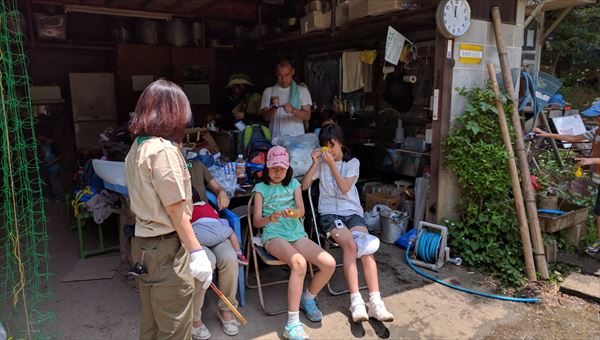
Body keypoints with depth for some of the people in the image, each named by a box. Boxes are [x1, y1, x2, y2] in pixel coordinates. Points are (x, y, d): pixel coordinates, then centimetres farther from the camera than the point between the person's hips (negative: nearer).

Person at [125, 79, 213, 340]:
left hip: (143, 243, 9)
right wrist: (197, 251, -16)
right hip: (166, 248, -9)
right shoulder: (163, 150, -18)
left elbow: (147, 199, 6)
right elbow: (175, 209, -19)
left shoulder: (136, 147, 7)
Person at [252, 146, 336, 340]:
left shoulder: (294, 183, 15)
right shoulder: (261, 188, 8)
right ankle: (292, 324, -28)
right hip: (274, 236, -4)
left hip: (297, 234, 4)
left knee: (329, 264, -18)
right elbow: (256, 221, 0)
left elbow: (301, 210, 0)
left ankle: (307, 299, 10)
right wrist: (271, 218, -24)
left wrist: (294, 212, -26)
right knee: (299, 263, -35)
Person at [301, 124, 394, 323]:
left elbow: (344, 188, -7)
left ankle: (375, 302, -30)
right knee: (350, 245, -30)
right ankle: (356, 302, -32)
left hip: (353, 212, 1)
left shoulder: (353, 163, 9)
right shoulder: (321, 161, 11)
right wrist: (315, 163, -6)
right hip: (330, 213, -1)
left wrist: (331, 164, -11)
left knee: (365, 248, -26)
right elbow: (304, 186, 3)